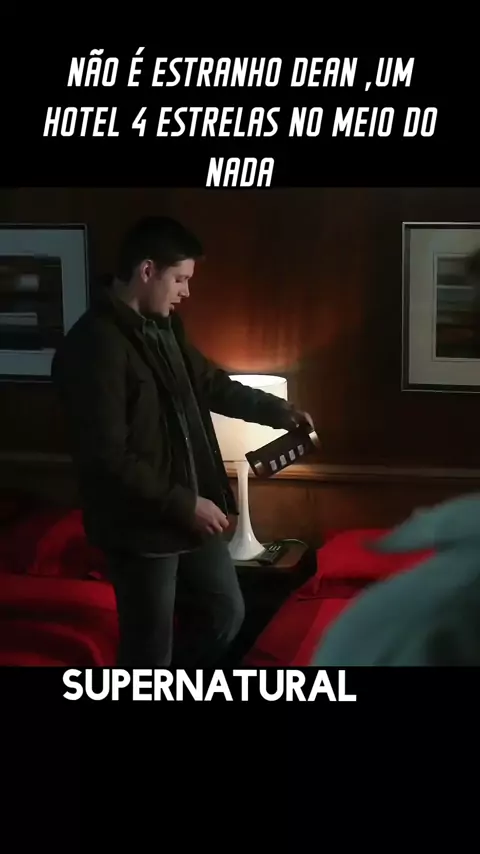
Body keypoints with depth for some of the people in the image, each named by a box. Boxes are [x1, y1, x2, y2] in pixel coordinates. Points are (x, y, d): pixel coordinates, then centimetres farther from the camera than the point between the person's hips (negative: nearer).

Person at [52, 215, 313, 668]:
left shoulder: (162, 327, 7)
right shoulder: (93, 346, -23)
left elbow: (210, 384, 23)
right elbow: (107, 458, -25)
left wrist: (277, 410, 12)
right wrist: (183, 504, -21)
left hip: (190, 511, 9)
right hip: (141, 525, -9)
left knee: (226, 612, 20)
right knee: (150, 649, 4)